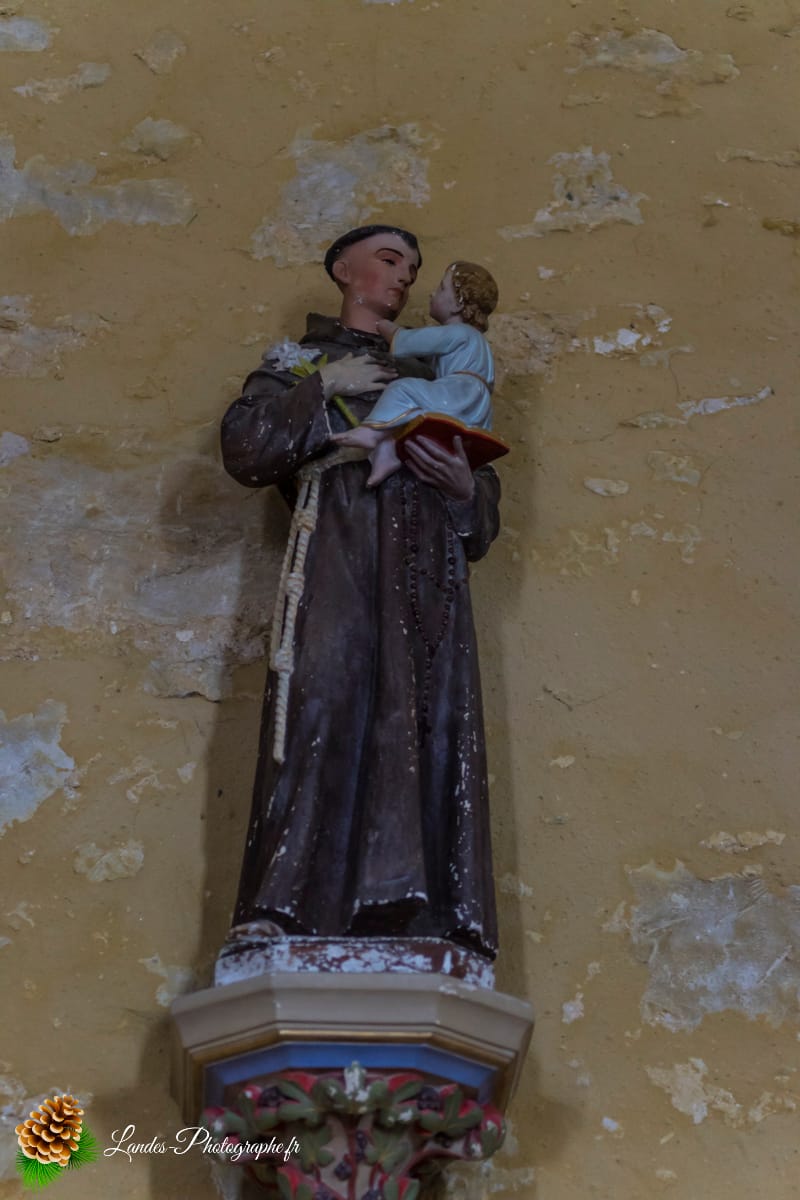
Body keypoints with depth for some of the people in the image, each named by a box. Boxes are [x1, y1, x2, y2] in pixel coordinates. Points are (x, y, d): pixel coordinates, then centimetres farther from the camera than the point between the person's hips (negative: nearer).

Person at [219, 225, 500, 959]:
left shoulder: (431, 374, 32)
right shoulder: (299, 359, 24)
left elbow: (481, 513, 22)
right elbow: (245, 448, 5)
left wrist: (465, 484, 0)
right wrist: (323, 391, 0)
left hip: (428, 549, 3)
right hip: (338, 530, -3)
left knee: (433, 715, -13)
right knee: (324, 699, -22)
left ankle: (433, 930, -22)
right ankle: (280, 918, -29)